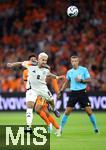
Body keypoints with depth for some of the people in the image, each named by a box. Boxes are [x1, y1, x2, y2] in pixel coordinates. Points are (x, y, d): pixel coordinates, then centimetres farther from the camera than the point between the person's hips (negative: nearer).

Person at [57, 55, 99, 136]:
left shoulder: (84, 70, -2)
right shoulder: (69, 72, 8)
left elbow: (89, 80, -3)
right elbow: (66, 83, 19)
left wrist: (81, 80, -18)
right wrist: (61, 91, 11)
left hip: (82, 92, -2)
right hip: (73, 92, 2)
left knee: (89, 110, -5)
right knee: (67, 111, -4)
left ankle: (95, 128, 12)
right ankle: (60, 129, 1)